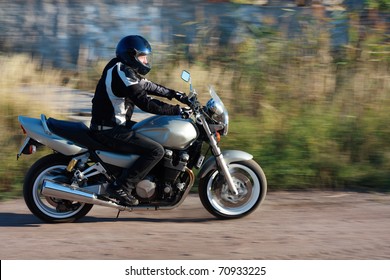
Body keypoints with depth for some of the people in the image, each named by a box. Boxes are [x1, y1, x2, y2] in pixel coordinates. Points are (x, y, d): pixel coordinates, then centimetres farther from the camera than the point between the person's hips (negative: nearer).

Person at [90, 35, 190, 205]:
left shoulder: (121, 67, 12)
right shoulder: (122, 73, -19)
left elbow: (147, 86, 21)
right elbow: (146, 103, -23)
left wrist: (175, 94, 15)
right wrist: (176, 110, -18)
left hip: (115, 123, 11)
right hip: (110, 130, -11)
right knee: (156, 151, -18)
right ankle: (120, 187, -17)